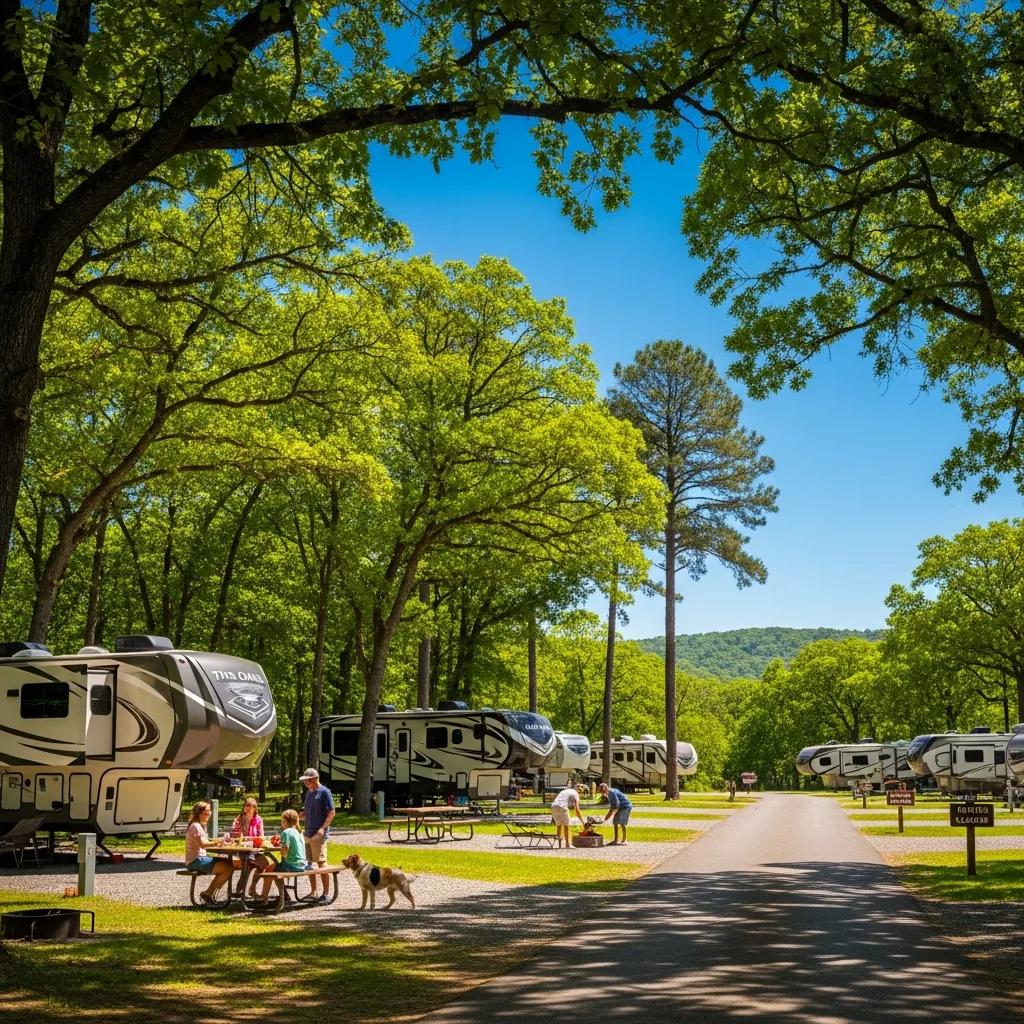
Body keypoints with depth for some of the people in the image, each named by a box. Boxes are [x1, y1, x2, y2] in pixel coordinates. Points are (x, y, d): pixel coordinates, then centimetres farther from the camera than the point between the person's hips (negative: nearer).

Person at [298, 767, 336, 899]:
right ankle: (313, 891, 19)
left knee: (321, 862, -8)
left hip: (318, 834, -8)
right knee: (309, 863, 11)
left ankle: (325, 893, -4)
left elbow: (332, 813, -12)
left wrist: (323, 828, -22)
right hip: (307, 832, 8)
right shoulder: (309, 792, 14)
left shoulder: (324, 792, -9)